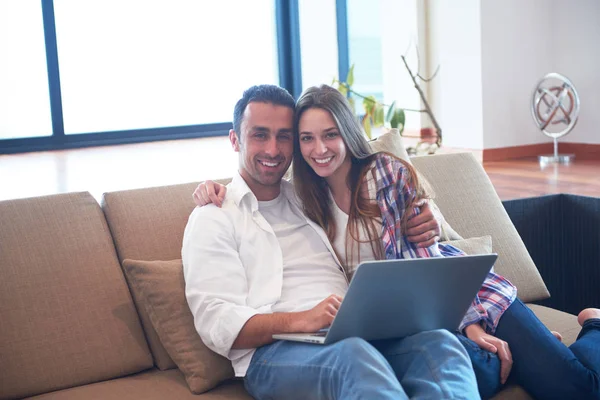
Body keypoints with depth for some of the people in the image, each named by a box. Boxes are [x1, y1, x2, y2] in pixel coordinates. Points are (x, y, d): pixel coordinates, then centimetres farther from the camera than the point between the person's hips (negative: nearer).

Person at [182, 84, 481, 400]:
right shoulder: (213, 217, 9)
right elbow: (217, 323, -4)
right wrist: (302, 320, -21)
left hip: (357, 336, 5)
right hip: (273, 351, -5)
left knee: (439, 342, -27)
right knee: (354, 355, -38)